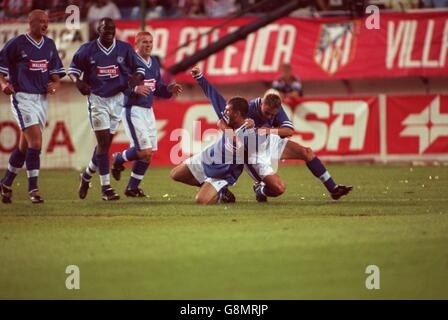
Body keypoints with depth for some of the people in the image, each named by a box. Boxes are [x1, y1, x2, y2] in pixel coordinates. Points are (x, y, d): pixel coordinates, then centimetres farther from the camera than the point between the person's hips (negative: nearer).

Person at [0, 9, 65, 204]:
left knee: (25, 145, 12)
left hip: (42, 98, 6)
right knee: (35, 142, -17)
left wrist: (55, 83, 2)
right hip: (22, 97, -6)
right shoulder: (17, 44, -7)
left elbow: (55, 69, 21)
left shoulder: (49, 45, 11)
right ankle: (33, 189, -12)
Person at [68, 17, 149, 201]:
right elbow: (73, 68, 9)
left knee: (105, 142, 8)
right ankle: (105, 187, -7)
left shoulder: (125, 49, 2)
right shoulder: (87, 50, -2)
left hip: (117, 98, 3)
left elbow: (139, 68, 10)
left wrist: (135, 79, -12)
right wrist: (78, 81, -12)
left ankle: (87, 175, 32)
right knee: (103, 142, -10)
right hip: (96, 99, -3)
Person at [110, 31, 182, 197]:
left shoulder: (154, 63, 13)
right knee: (145, 151, -15)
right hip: (132, 110, -8)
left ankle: (132, 187, 20)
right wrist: (134, 89, -34)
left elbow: (158, 88, 20)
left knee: (148, 154, 7)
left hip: (148, 110, 8)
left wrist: (169, 89, 1)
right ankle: (118, 159, 13)